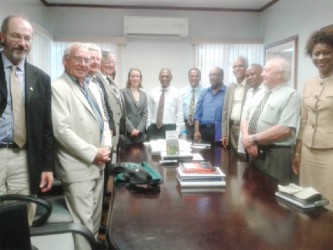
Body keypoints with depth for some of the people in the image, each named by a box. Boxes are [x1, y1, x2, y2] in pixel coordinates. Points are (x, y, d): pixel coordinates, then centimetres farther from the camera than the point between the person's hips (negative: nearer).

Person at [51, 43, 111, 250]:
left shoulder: (90, 87, 14)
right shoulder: (58, 88, -11)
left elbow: (102, 120, 16)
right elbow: (62, 130, -20)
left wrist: (106, 146, -1)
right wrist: (93, 153, -18)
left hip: (97, 164, 8)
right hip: (78, 167, -8)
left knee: (95, 216, 20)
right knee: (82, 220, -1)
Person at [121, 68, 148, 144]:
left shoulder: (143, 95, 14)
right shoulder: (123, 92, -1)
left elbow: (145, 114, 9)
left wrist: (139, 129, -4)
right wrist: (131, 129, -12)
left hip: (140, 132, 4)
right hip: (126, 131, -4)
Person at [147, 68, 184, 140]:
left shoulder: (176, 93, 3)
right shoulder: (153, 93, 9)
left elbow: (180, 114, -1)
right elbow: (149, 112, 8)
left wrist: (177, 132, -8)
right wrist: (148, 128, 1)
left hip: (170, 129, -2)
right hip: (154, 129, 2)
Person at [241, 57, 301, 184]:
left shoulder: (291, 95, -10)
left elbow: (285, 129, -20)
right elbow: (245, 118, 9)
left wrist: (253, 139, -17)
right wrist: (247, 138, -10)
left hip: (277, 155, -7)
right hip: (255, 152, 7)